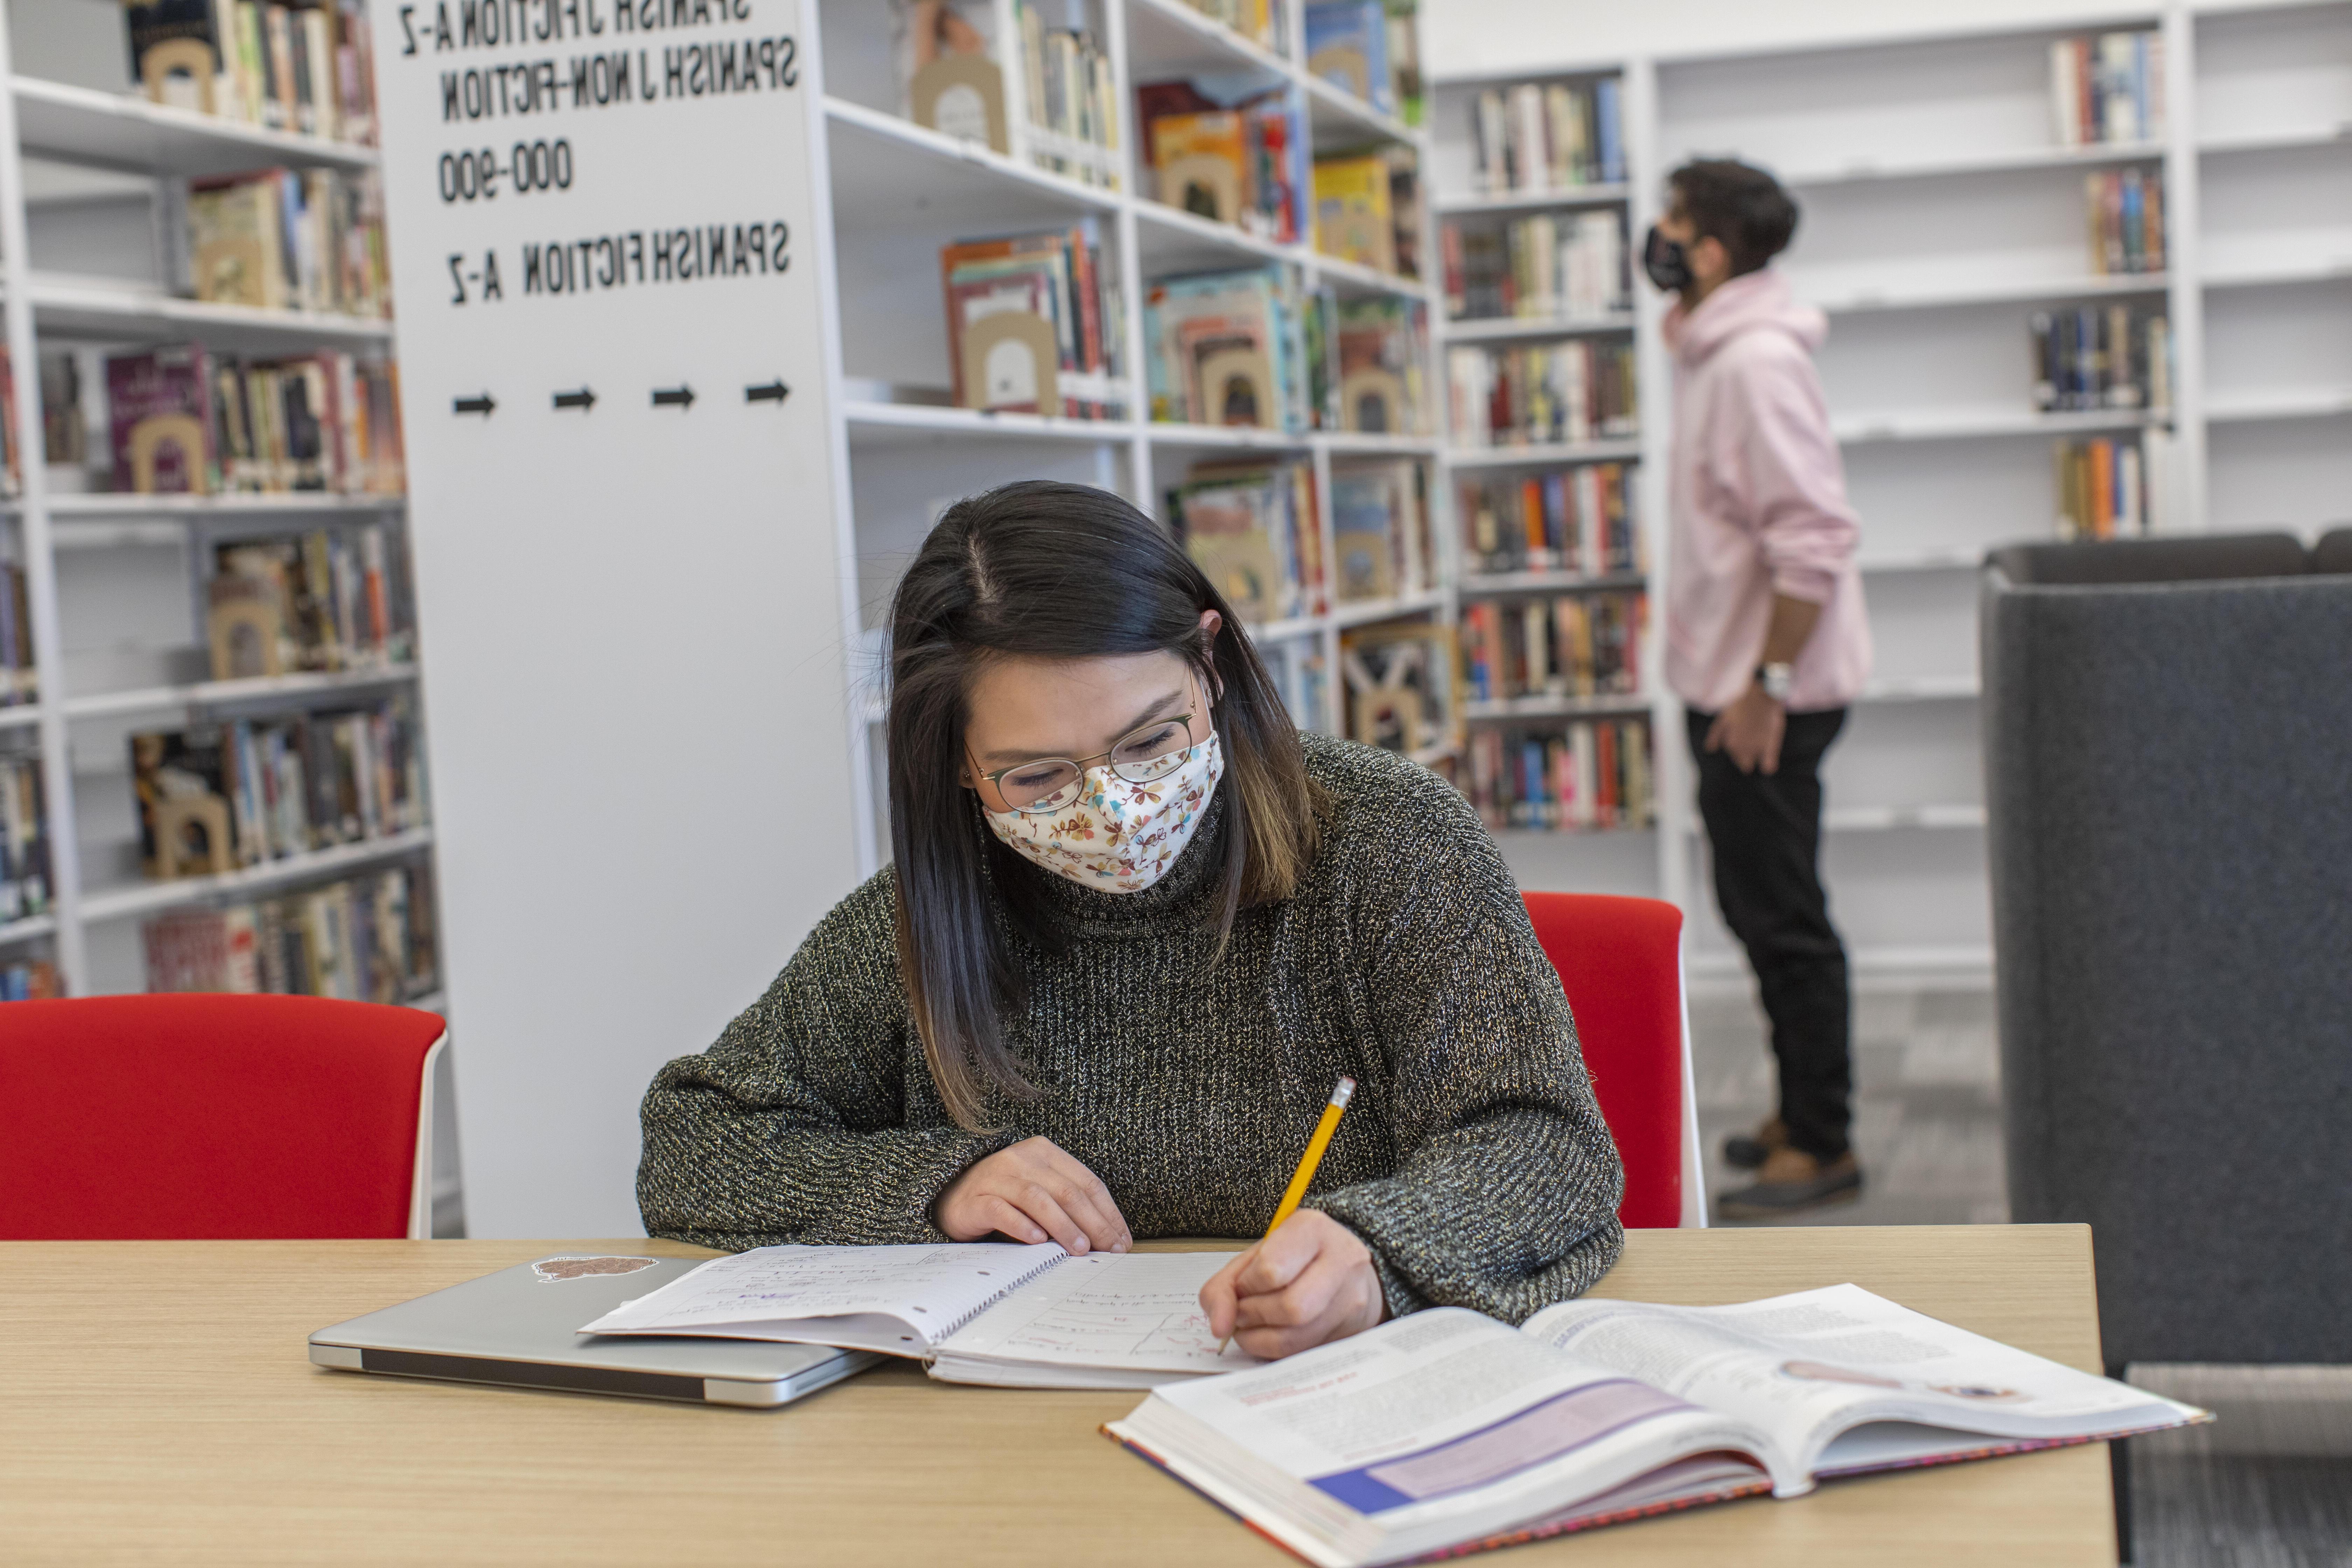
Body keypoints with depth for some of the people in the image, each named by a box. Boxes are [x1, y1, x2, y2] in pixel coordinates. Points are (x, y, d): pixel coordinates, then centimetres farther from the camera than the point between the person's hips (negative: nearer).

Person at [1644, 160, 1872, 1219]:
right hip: (1729, 683, 10)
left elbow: (1816, 535, -25)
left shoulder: (1757, 364, -19)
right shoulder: (1715, 353, 13)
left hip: (1767, 697, -10)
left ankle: (1822, 1148, 8)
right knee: (1759, 910, 17)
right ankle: (1803, 1117, 29)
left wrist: (1764, 683, -22)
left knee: (1783, 921, -2)